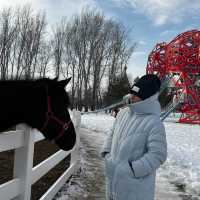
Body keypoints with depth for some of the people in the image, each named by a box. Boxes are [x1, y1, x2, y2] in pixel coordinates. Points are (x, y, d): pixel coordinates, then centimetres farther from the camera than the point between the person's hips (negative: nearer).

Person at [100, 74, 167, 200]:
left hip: (135, 181, -7)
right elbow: (112, 133, 16)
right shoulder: (123, 113, 1)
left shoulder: (154, 123, -20)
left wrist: (133, 168, -21)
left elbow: (158, 155, -21)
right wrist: (106, 152, 4)